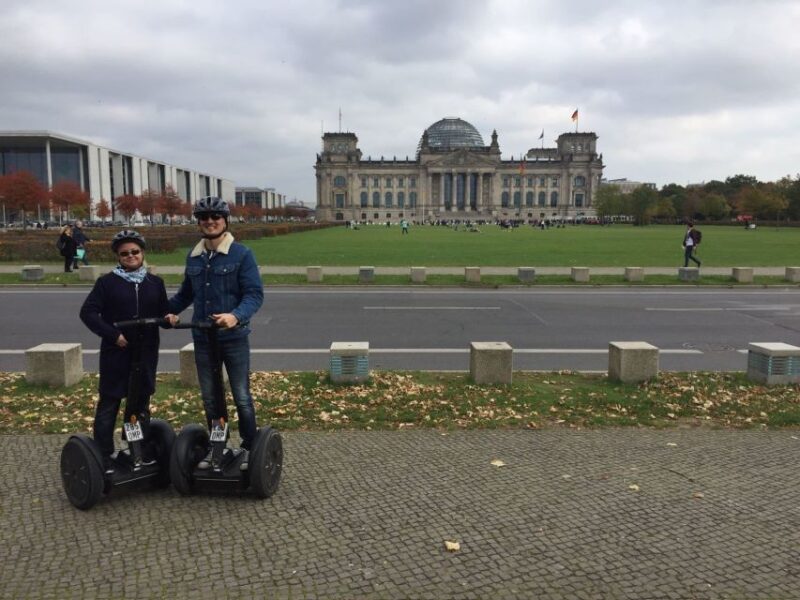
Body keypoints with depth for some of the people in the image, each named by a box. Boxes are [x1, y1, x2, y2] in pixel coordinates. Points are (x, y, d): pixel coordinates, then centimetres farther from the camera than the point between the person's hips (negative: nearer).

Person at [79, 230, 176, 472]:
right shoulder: (107, 282, -2)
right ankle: (103, 457, 13)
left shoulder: (155, 283, 9)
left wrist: (170, 318, -9)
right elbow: (88, 312, -7)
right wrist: (113, 334, -16)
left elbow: (163, 312, 15)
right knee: (108, 405, 4)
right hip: (115, 354, -3)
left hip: (146, 354, 4)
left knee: (141, 404, 14)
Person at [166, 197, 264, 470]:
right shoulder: (193, 257, 8)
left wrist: (236, 316, -31)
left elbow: (255, 293, -14)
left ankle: (249, 448, 19)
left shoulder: (242, 254, -8)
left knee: (242, 397, 4)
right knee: (209, 398, 14)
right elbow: (186, 293, 19)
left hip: (234, 337, -5)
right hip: (202, 338, 5)